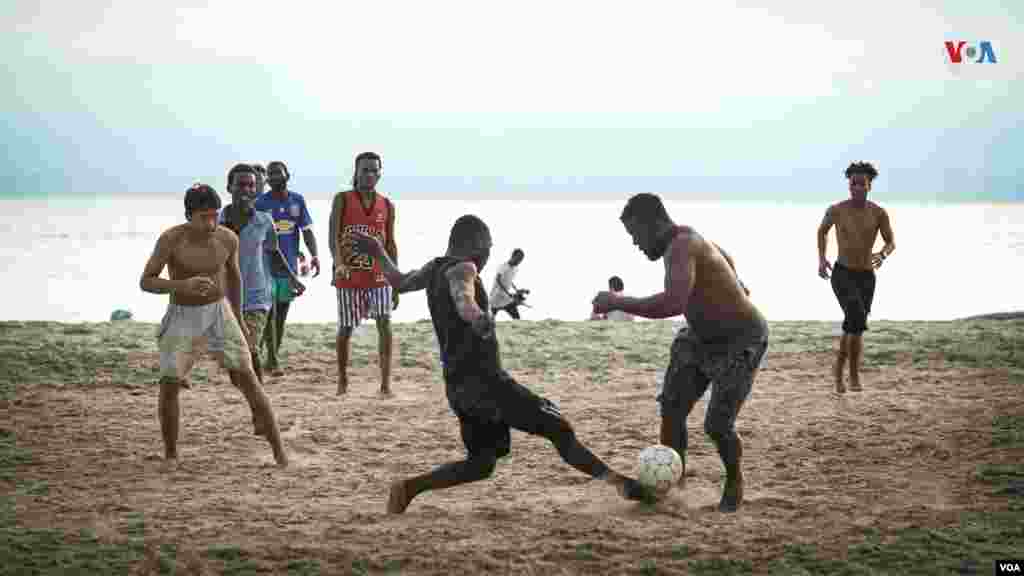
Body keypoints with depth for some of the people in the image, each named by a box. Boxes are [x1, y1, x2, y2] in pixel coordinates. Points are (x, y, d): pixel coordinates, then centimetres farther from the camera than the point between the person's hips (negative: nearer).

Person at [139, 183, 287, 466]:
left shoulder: (228, 238, -9)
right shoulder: (170, 239, -19)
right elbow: (145, 282, -17)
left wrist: (237, 320, 16)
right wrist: (183, 286, -34)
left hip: (218, 313, 1)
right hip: (182, 318, -1)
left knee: (246, 377, -7)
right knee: (169, 383, -12)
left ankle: (279, 450, -2)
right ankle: (170, 454, 7)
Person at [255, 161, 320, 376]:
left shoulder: (297, 200, 6)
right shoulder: (260, 203, -4)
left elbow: (307, 230, 6)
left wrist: (314, 255, -8)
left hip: (289, 267, 4)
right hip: (266, 267, -4)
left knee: (281, 314, 9)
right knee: (270, 312, -11)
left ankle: (272, 358, 19)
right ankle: (272, 359, -10)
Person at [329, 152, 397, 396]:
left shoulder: (387, 206, 5)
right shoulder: (342, 199, -3)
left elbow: (390, 245, 9)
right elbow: (333, 236, -14)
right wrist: (338, 263, -33)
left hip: (378, 276, 1)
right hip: (348, 277, -1)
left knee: (384, 325, -11)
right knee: (345, 330, 7)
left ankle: (386, 383, -8)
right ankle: (342, 379, 25)